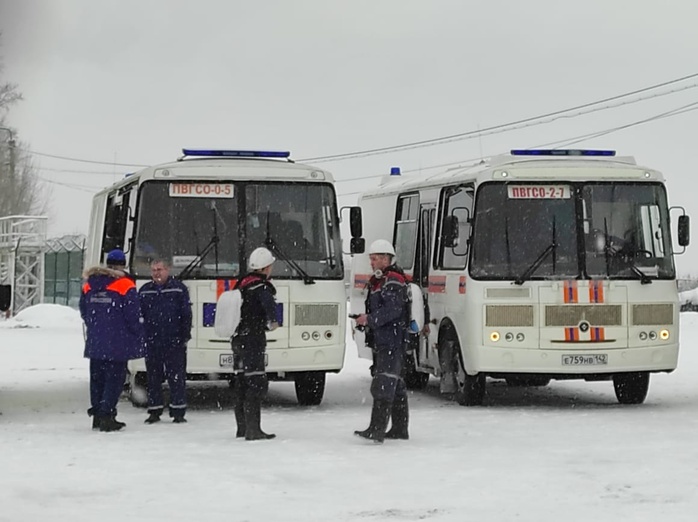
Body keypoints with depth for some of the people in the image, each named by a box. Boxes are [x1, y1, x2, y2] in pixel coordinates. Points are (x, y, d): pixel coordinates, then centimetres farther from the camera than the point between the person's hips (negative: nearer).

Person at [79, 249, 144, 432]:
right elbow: (133, 316, -9)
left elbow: (84, 312, 16)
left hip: (94, 343, 5)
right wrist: (139, 337, 3)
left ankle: (97, 416, 17)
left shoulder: (89, 286, 8)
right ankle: (106, 416, -9)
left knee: (97, 379, 14)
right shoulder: (125, 286, -9)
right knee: (114, 379, -2)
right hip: (117, 344, -5)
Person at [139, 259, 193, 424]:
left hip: (174, 342, -3)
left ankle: (178, 411, 4)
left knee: (177, 377, -2)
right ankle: (154, 411, 15)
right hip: (151, 342, 3)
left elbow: (186, 314, 1)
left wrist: (185, 336, -4)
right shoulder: (144, 291, 11)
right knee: (153, 378, 7)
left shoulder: (178, 288, 1)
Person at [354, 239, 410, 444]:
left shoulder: (393, 281, -12)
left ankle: (377, 429, -23)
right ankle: (400, 428, 22)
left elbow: (393, 310, -23)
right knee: (396, 385, 15)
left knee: (384, 385, -16)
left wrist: (370, 319, -27)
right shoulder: (376, 281, 21)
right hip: (381, 342, 11)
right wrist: (364, 321, 10)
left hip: (392, 341, -11)